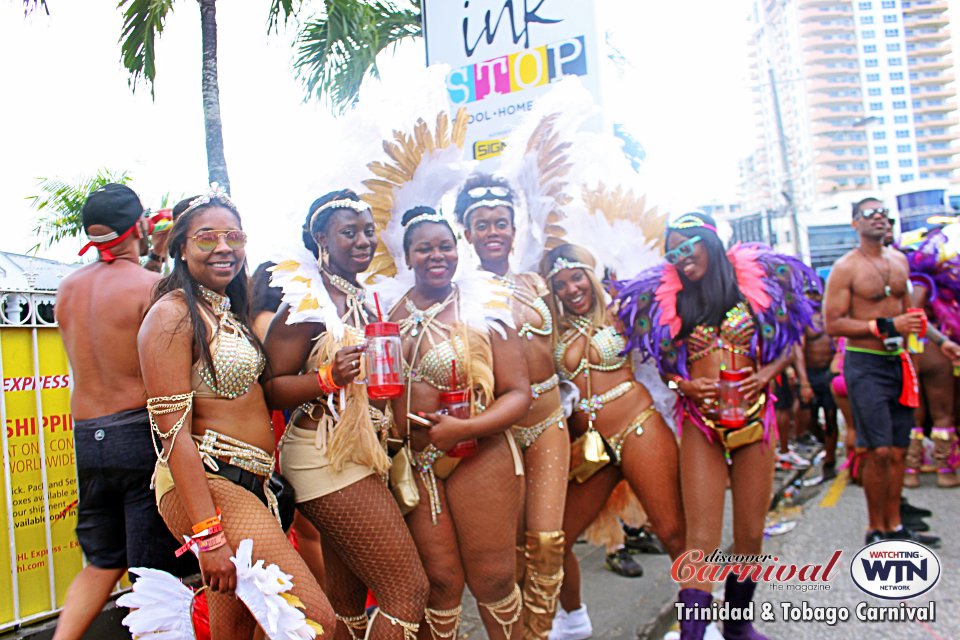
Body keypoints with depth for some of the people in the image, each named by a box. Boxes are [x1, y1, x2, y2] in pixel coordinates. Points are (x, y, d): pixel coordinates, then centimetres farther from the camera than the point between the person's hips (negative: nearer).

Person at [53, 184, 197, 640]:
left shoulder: (67, 289, 8)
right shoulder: (152, 286, -12)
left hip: (86, 436, 7)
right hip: (142, 432, -6)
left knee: (102, 562, 21)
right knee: (156, 572, 4)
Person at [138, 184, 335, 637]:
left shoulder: (229, 312, 17)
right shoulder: (173, 315, -10)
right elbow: (174, 430, -17)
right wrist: (208, 535, -21)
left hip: (251, 484, 9)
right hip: (204, 484, -9)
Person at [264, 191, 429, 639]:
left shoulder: (363, 299, 15)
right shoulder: (307, 301, -11)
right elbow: (273, 388, -15)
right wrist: (329, 378, -28)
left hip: (357, 458, 9)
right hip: (327, 459, -9)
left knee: (348, 602, 14)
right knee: (409, 589, -9)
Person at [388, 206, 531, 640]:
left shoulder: (482, 307, -4)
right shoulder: (393, 313, 5)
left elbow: (518, 393, -7)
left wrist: (463, 428, -21)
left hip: (479, 456, -2)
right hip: (414, 462, 2)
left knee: (492, 578, 7)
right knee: (441, 579, 8)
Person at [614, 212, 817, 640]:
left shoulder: (757, 284, 3)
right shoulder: (669, 300, 4)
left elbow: (788, 344, 10)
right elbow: (664, 363, 10)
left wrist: (766, 373, -8)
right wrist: (685, 385, -10)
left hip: (755, 420, 1)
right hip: (700, 424, -1)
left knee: (751, 535, 9)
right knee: (702, 539, -7)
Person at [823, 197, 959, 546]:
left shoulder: (899, 261, 12)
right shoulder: (845, 268, -9)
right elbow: (833, 324, -15)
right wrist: (887, 326, -18)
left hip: (898, 363, 7)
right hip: (865, 364, -6)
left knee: (898, 450, 9)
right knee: (880, 450, -9)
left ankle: (894, 526, 21)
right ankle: (875, 529, 7)